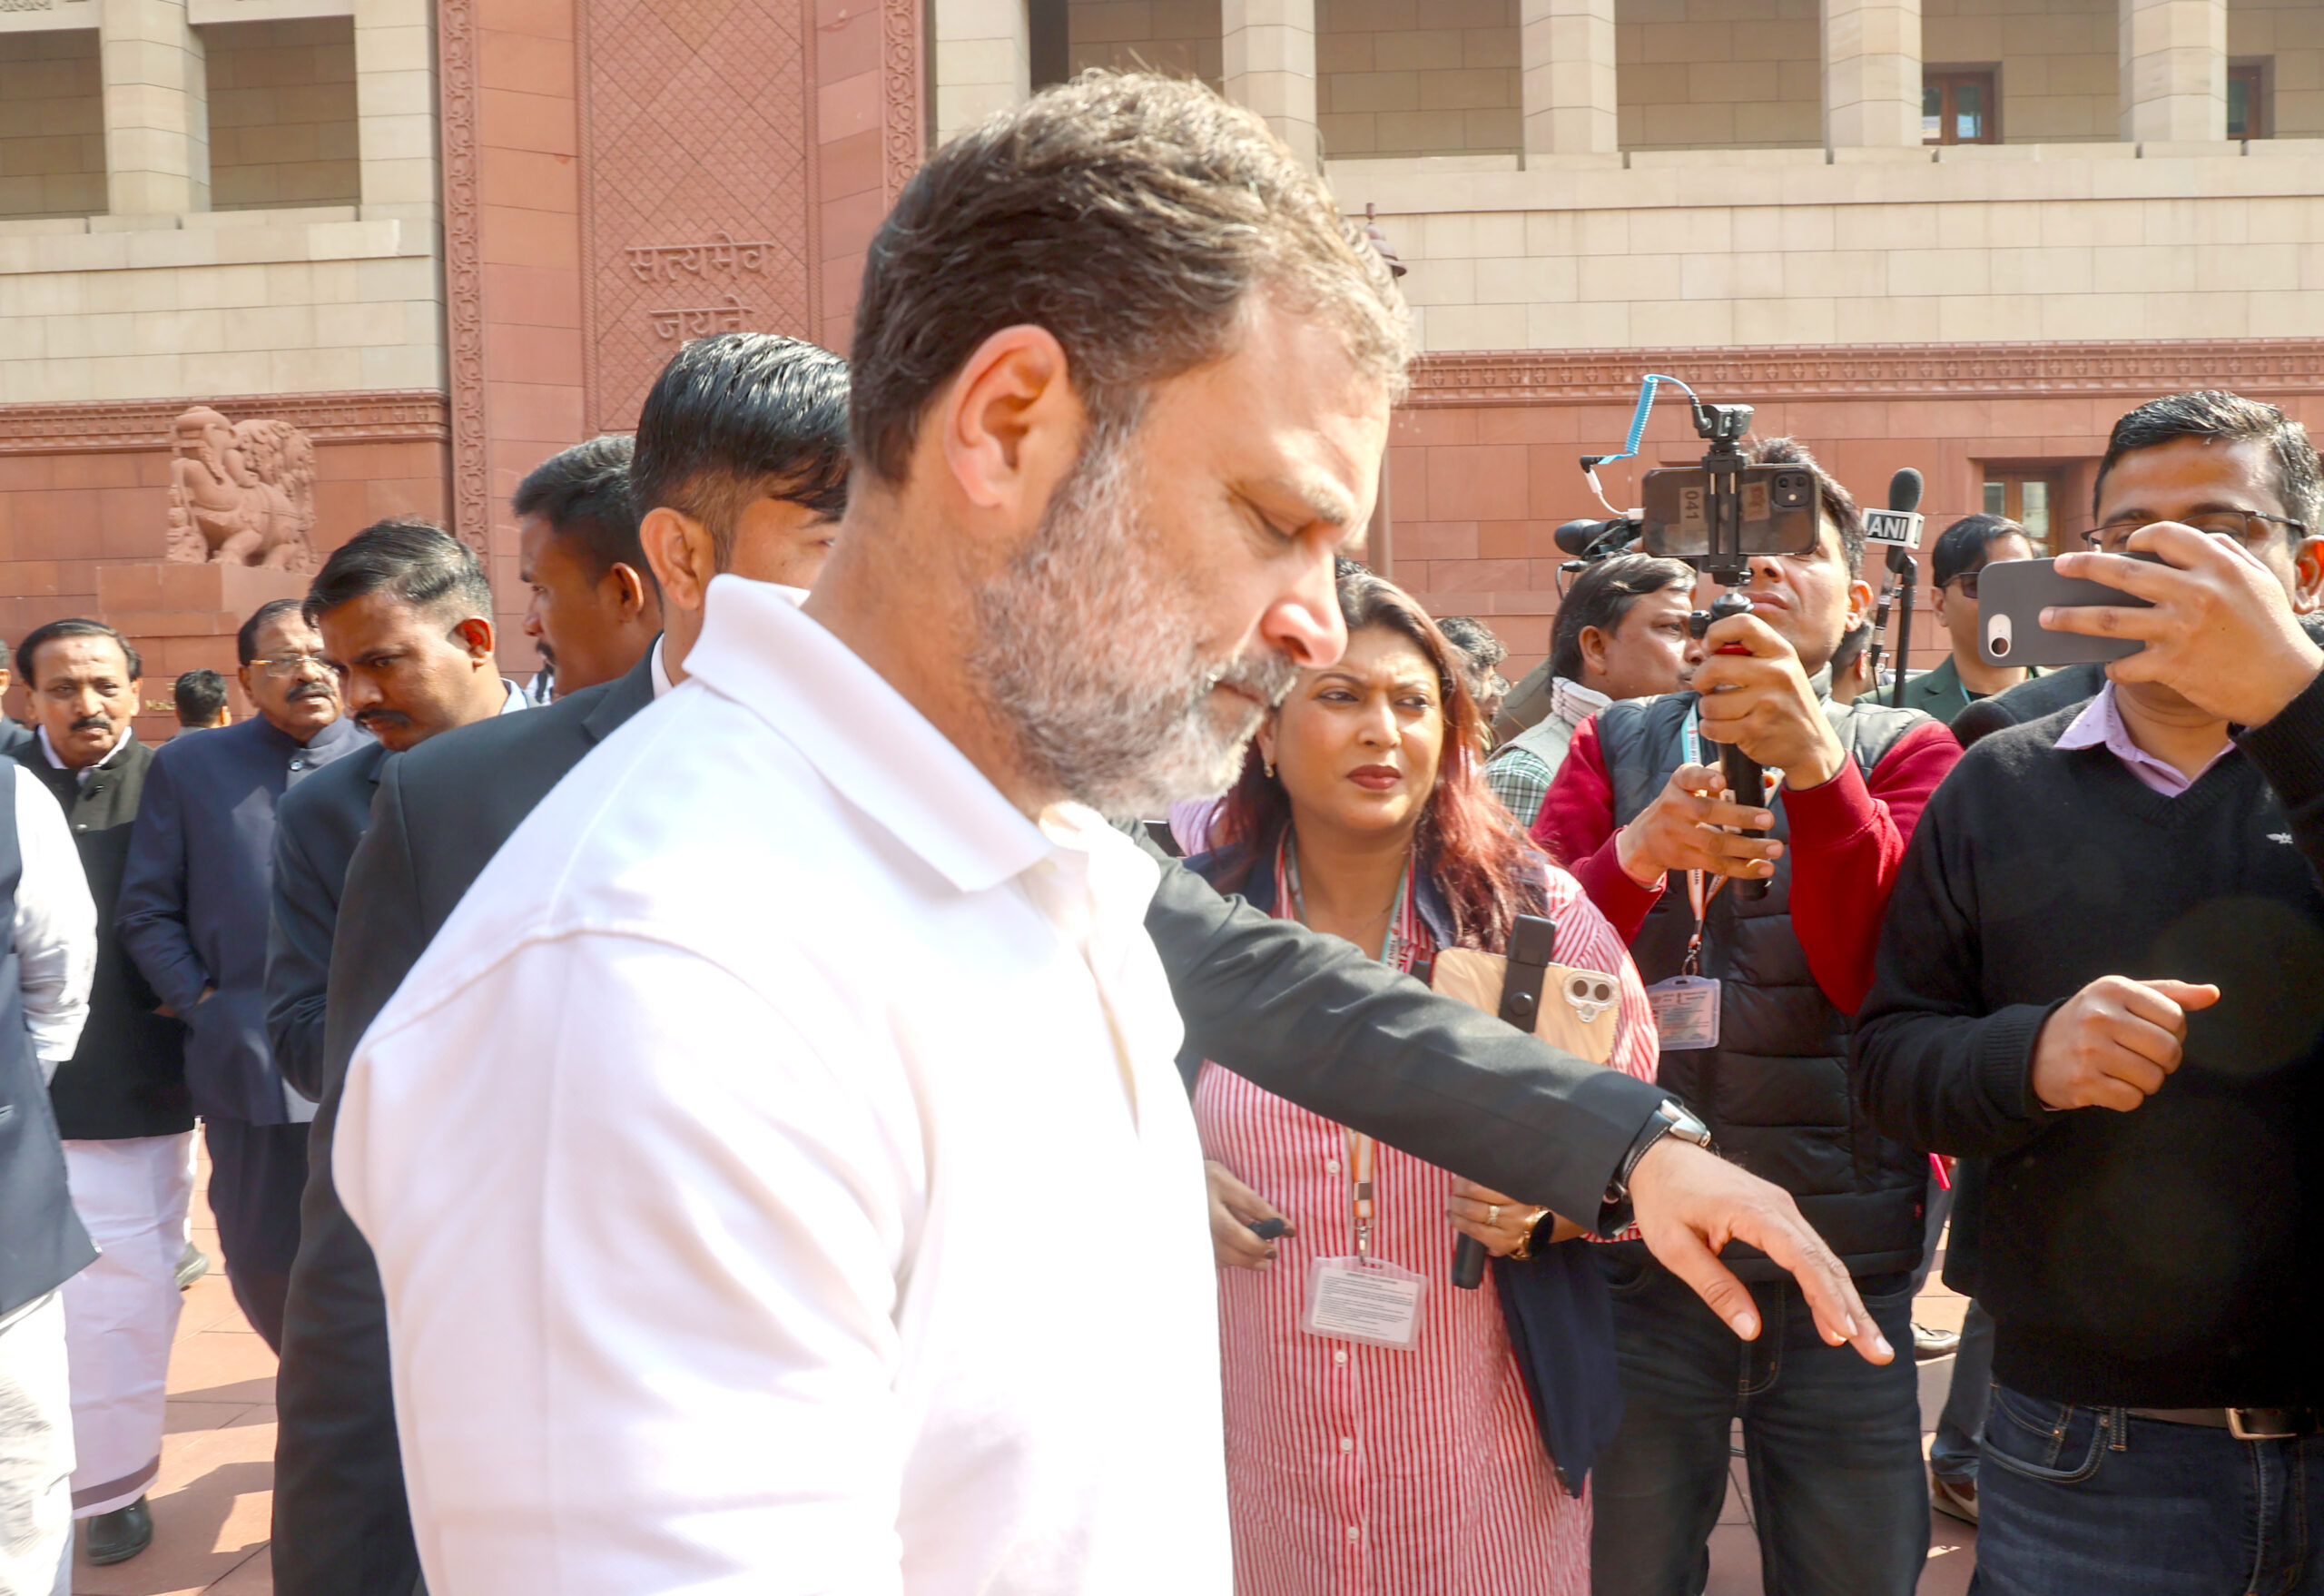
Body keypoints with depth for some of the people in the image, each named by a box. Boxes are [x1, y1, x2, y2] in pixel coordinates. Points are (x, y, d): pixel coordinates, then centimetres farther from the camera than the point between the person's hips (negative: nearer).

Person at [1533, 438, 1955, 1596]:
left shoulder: (1903, 751, 4)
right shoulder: (1613, 745, 8)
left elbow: (1876, 977, -14)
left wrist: (1815, 766, -28)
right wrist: (1637, 854, -26)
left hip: (1842, 1279, 0)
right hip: (1635, 1271, 1)